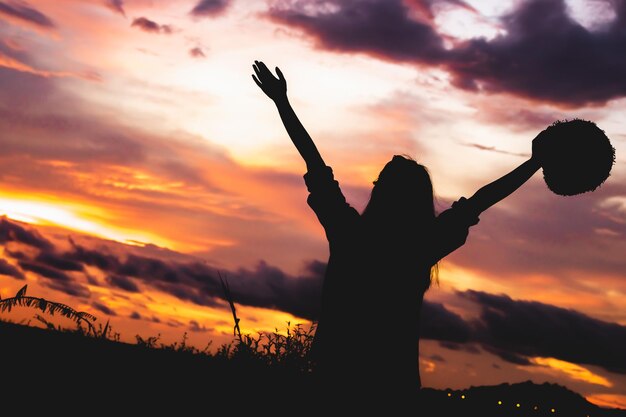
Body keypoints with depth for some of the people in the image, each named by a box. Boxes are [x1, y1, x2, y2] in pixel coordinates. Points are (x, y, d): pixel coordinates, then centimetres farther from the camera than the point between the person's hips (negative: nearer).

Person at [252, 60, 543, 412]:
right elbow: (481, 200, -4)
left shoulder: (349, 233, -12)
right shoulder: (424, 246, -12)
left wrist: (282, 102, -1)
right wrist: (536, 162, 5)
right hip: (394, 382, 0)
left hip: (338, 373, 0)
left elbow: (315, 164, -7)